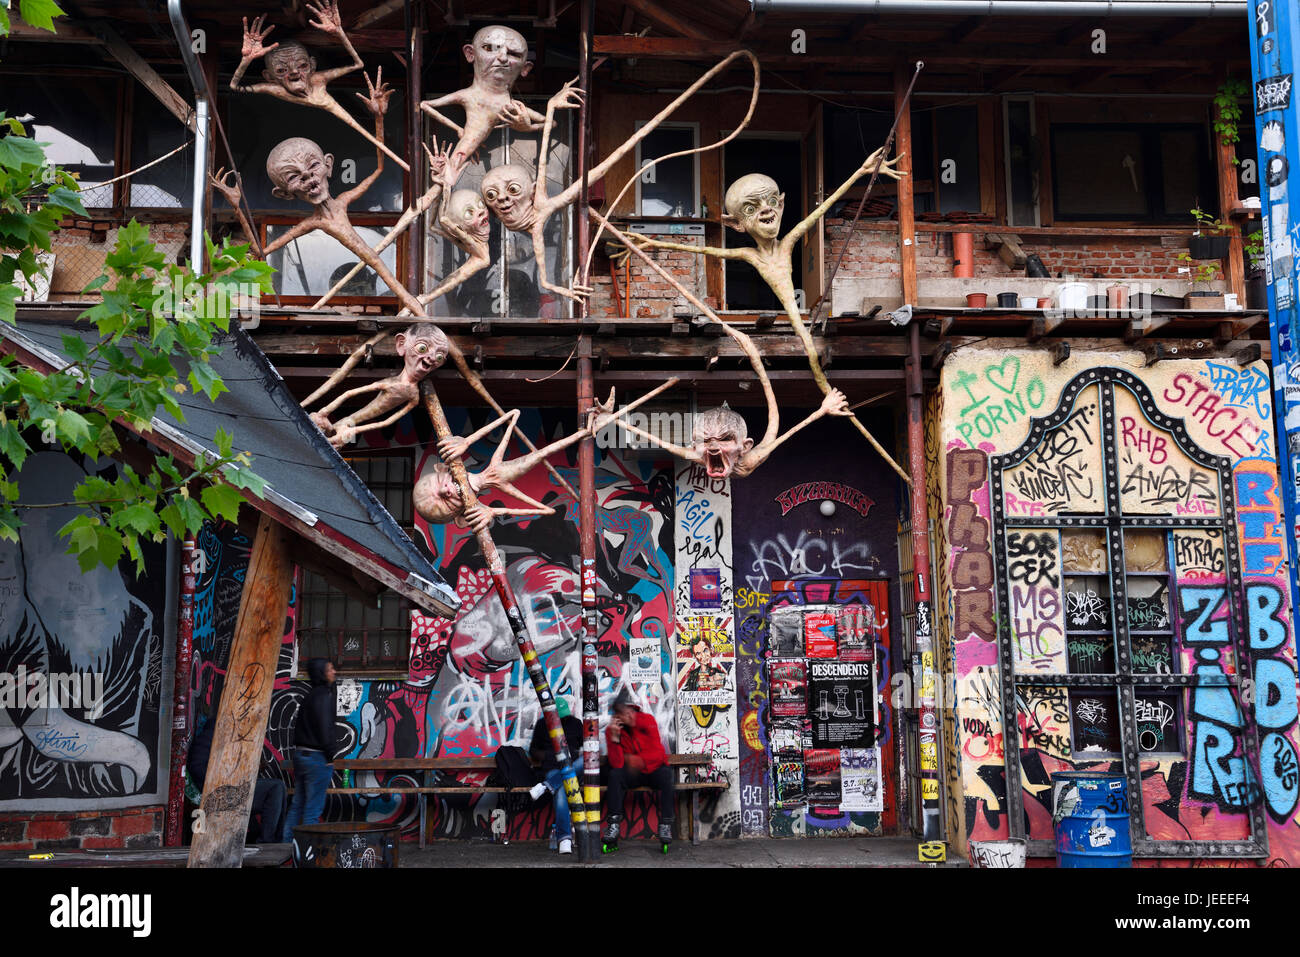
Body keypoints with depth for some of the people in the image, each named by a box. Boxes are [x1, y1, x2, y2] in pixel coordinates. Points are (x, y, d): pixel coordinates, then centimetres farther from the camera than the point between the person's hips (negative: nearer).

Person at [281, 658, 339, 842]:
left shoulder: (309, 696, 14)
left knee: (297, 805, 14)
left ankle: (286, 843, 17)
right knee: (313, 809, -4)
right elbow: (325, 728, -18)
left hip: (301, 754, 9)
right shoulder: (323, 695, -14)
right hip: (317, 757, -9)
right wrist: (330, 756, -11)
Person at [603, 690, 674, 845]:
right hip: (632, 775, 1)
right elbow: (617, 764, -19)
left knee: (665, 773, -33)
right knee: (615, 774, -28)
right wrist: (614, 737, -29)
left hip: (653, 770, -1)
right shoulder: (612, 730, -9)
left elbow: (658, 754, -14)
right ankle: (614, 823, -24)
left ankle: (665, 824, -27)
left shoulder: (648, 720, -10)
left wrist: (639, 760, -32)